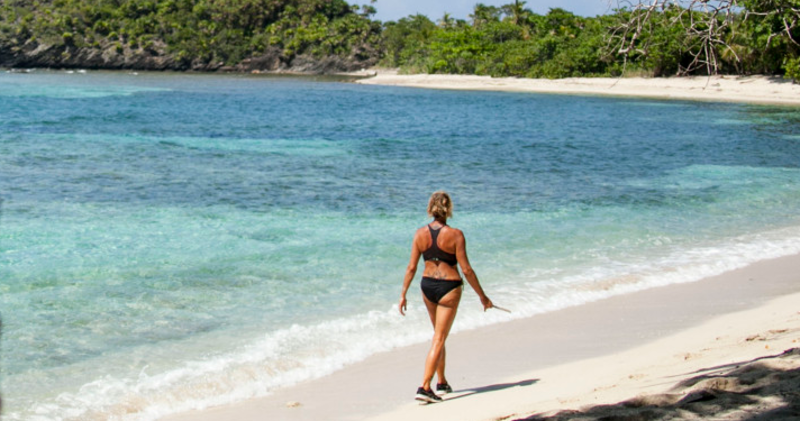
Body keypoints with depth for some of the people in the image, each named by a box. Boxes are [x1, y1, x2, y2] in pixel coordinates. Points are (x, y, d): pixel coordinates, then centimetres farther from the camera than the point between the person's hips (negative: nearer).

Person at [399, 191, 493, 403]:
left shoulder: (420, 234, -3)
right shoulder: (455, 235, -14)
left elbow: (411, 268, -1)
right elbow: (466, 269, -13)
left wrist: (403, 294, 9)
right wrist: (482, 296, -4)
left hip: (427, 286, 5)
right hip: (449, 288, -5)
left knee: (439, 335, 22)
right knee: (439, 339, -1)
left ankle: (441, 382, 31)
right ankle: (424, 388, -9)